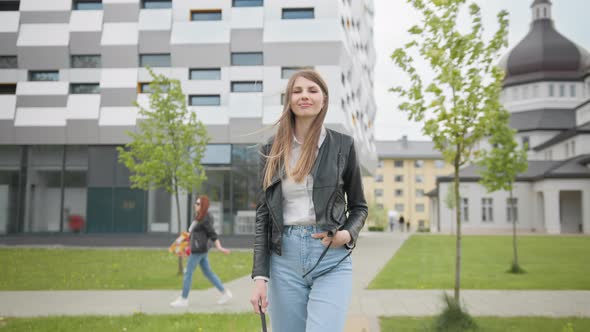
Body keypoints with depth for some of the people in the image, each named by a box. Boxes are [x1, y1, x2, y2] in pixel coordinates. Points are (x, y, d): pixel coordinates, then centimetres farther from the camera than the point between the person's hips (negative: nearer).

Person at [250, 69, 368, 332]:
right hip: (284, 259, 2)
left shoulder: (342, 145, 3)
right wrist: (259, 277, -1)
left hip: (331, 260, -2)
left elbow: (359, 206, 12)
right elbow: (262, 215, 6)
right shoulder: (273, 150, 7)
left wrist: (347, 234, -11)